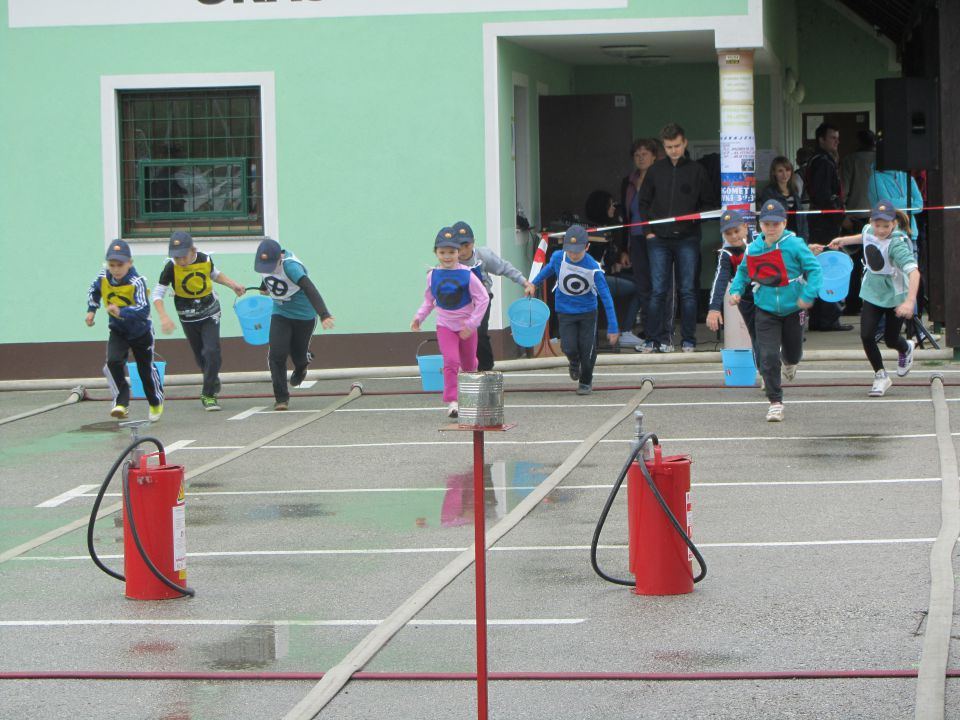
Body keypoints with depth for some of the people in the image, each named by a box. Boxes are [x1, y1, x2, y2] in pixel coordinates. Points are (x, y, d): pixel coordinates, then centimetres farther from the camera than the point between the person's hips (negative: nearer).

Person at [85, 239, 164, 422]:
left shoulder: (137, 282, -32)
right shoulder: (103, 277, -16)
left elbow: (144, 310, -44)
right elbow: (94, 290, 9)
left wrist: (121, 311, -57)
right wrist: (91, 310, 0)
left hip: (140, 332, -3)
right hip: (118, 331, 3)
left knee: (146, 368, 14)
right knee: (113, 362, -22)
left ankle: (156, 403, 38)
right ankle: (121, 404, -18)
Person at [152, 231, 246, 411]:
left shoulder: (205, 260, -14)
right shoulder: (171, 268, -20)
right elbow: (157, 294, -17)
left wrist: (232, 284, 0)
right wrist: (164, 317, -30)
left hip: (210, 314, 0)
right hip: (188, 318, 0)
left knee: (212, 352, -16)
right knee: (200, 357, 11)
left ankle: (208, 395, -8)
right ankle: (214, 382, 41)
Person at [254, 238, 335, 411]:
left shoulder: (290, 266, -34)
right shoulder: (264, 262, -14)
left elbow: (309, 289, -45)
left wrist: (324, 314, -57)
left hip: (304, 316, -4)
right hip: (280, 314, 4)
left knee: (298, 354, 11)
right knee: (277, 355, -13)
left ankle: (300, 369, 49)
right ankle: (281, 398, -4)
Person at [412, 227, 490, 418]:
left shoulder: (467, 275, -16)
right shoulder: (433, 276, -6)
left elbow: (483, 299, -12)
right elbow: (429, 300, 11)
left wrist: (471, 324, -16)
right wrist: (419, 317, -2)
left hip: (466, 327, 0)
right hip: (445, 326, 0)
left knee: (469, 364, 16)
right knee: (451, 361, -19)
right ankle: (452, 401, -18)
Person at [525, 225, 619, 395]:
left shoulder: (593, 268, -24)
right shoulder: (558, 258, -17)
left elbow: (606, 297, -21)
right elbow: (549, 268, 10)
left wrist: (612, 328, -23)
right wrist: (534, 283, 19)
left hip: (587, 312, -1)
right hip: (565, 311, 1)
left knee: (587, 349, -2)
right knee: (569, 348, -13)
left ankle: (585, 382, 25)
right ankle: (574, 362, 25)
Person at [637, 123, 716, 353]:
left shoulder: (696, 170, 6)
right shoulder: (655, 170, 9)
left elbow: (709, 204, 10)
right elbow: (643, 202, 14)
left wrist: (695, 217, -6)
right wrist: (649, 229, 4)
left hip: (687, 239, -1)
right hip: (659, 239, 1)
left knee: (688, 291, 0)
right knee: (658, 291, -2)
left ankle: (688, 339, 5)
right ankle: (660, 338, 2)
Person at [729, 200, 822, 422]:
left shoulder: (794, 245, -13)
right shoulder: (753, 248, -4)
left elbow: (814, 269, -12)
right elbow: (743, 271, 14)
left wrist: (808, 295, -20)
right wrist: (736, 290, 0)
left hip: (792, 309, -1)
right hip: (765, 310, 1)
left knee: (793, 352, 18)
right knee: (768, 356, -10)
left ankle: (789, 362, 58)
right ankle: (775, 402, -1)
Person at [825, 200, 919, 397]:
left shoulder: (897, 244, -31)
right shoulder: (868, 231, -11)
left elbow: (914, 271, -43)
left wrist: (910, 302, -53)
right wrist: (844, 240, 17)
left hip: (896, 297, -5)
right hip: (872, 294, 5)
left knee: (891, 340, 10)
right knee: (866, 336, -9)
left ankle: (906, 349, 49)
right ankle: (880, 376, 13)